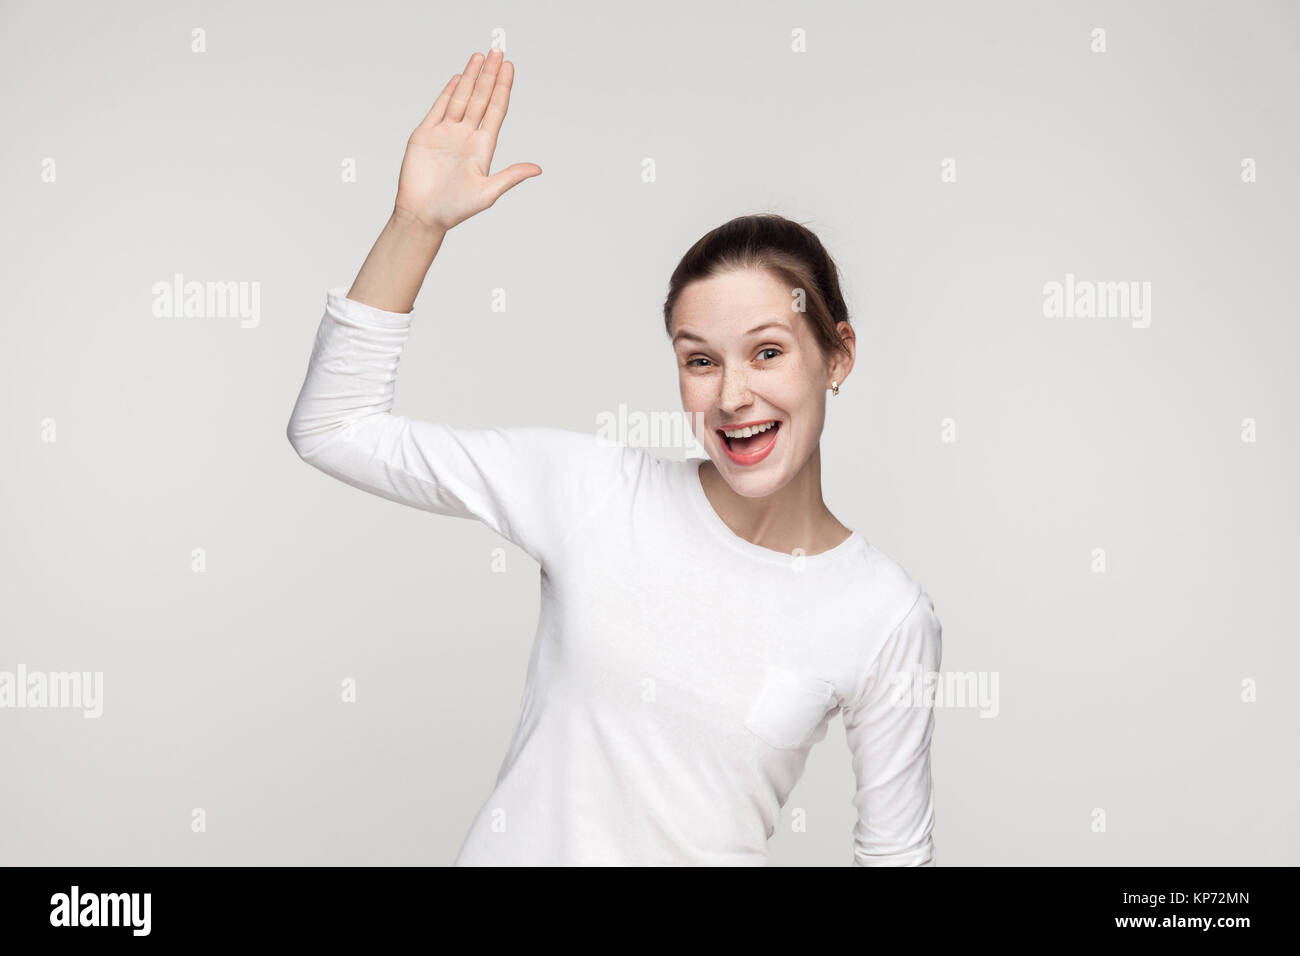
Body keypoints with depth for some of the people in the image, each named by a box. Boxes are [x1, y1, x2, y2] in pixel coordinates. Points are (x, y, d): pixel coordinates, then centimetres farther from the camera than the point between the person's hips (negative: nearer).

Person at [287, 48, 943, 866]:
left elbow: (896, 850, -3)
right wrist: (419, 222, -18)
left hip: (715, 853, 0)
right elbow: (333, 430, -10)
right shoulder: (593, 490, -12)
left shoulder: (889, 616, -13)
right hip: (512, 849, 1)